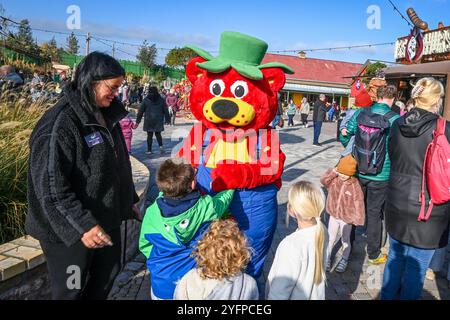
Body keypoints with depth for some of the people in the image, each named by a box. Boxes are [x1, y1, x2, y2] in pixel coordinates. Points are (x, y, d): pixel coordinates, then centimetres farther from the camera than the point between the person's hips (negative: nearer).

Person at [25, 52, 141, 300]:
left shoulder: (106, 116, 5)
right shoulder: (59, 123, -22)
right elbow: (50, 184, -25)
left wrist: (129, 200, 19)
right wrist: (81, 225, -29)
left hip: (108, 218, 8)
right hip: (70, 229, -8)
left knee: (108, 274, 22)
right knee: (71, 290, 11)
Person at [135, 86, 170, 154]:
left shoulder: (146, 100, 0)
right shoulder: (161, 100, 3)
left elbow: (140, 111, 2)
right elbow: (165, 110, 6)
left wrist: (138, 121, 7)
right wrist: (167, 120, 13)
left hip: (149, 121, -1)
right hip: (158, 121, 1)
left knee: (149, 135, 6)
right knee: (158, 134, 14)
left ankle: (149, 150, 9)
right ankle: (161, 145, -7)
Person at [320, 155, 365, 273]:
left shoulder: (355, 186, -20)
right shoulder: (334, 179, -8)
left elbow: (358, 203, -16)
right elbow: (323, 180, -20)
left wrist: (357, 219, -13)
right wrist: (333, 171, -27)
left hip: (347, 219, -3)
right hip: (333, 216, 3)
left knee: (345, 240, 15)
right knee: (330, 238, 14)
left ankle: (344, 260, 37)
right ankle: (327, 259, 30)